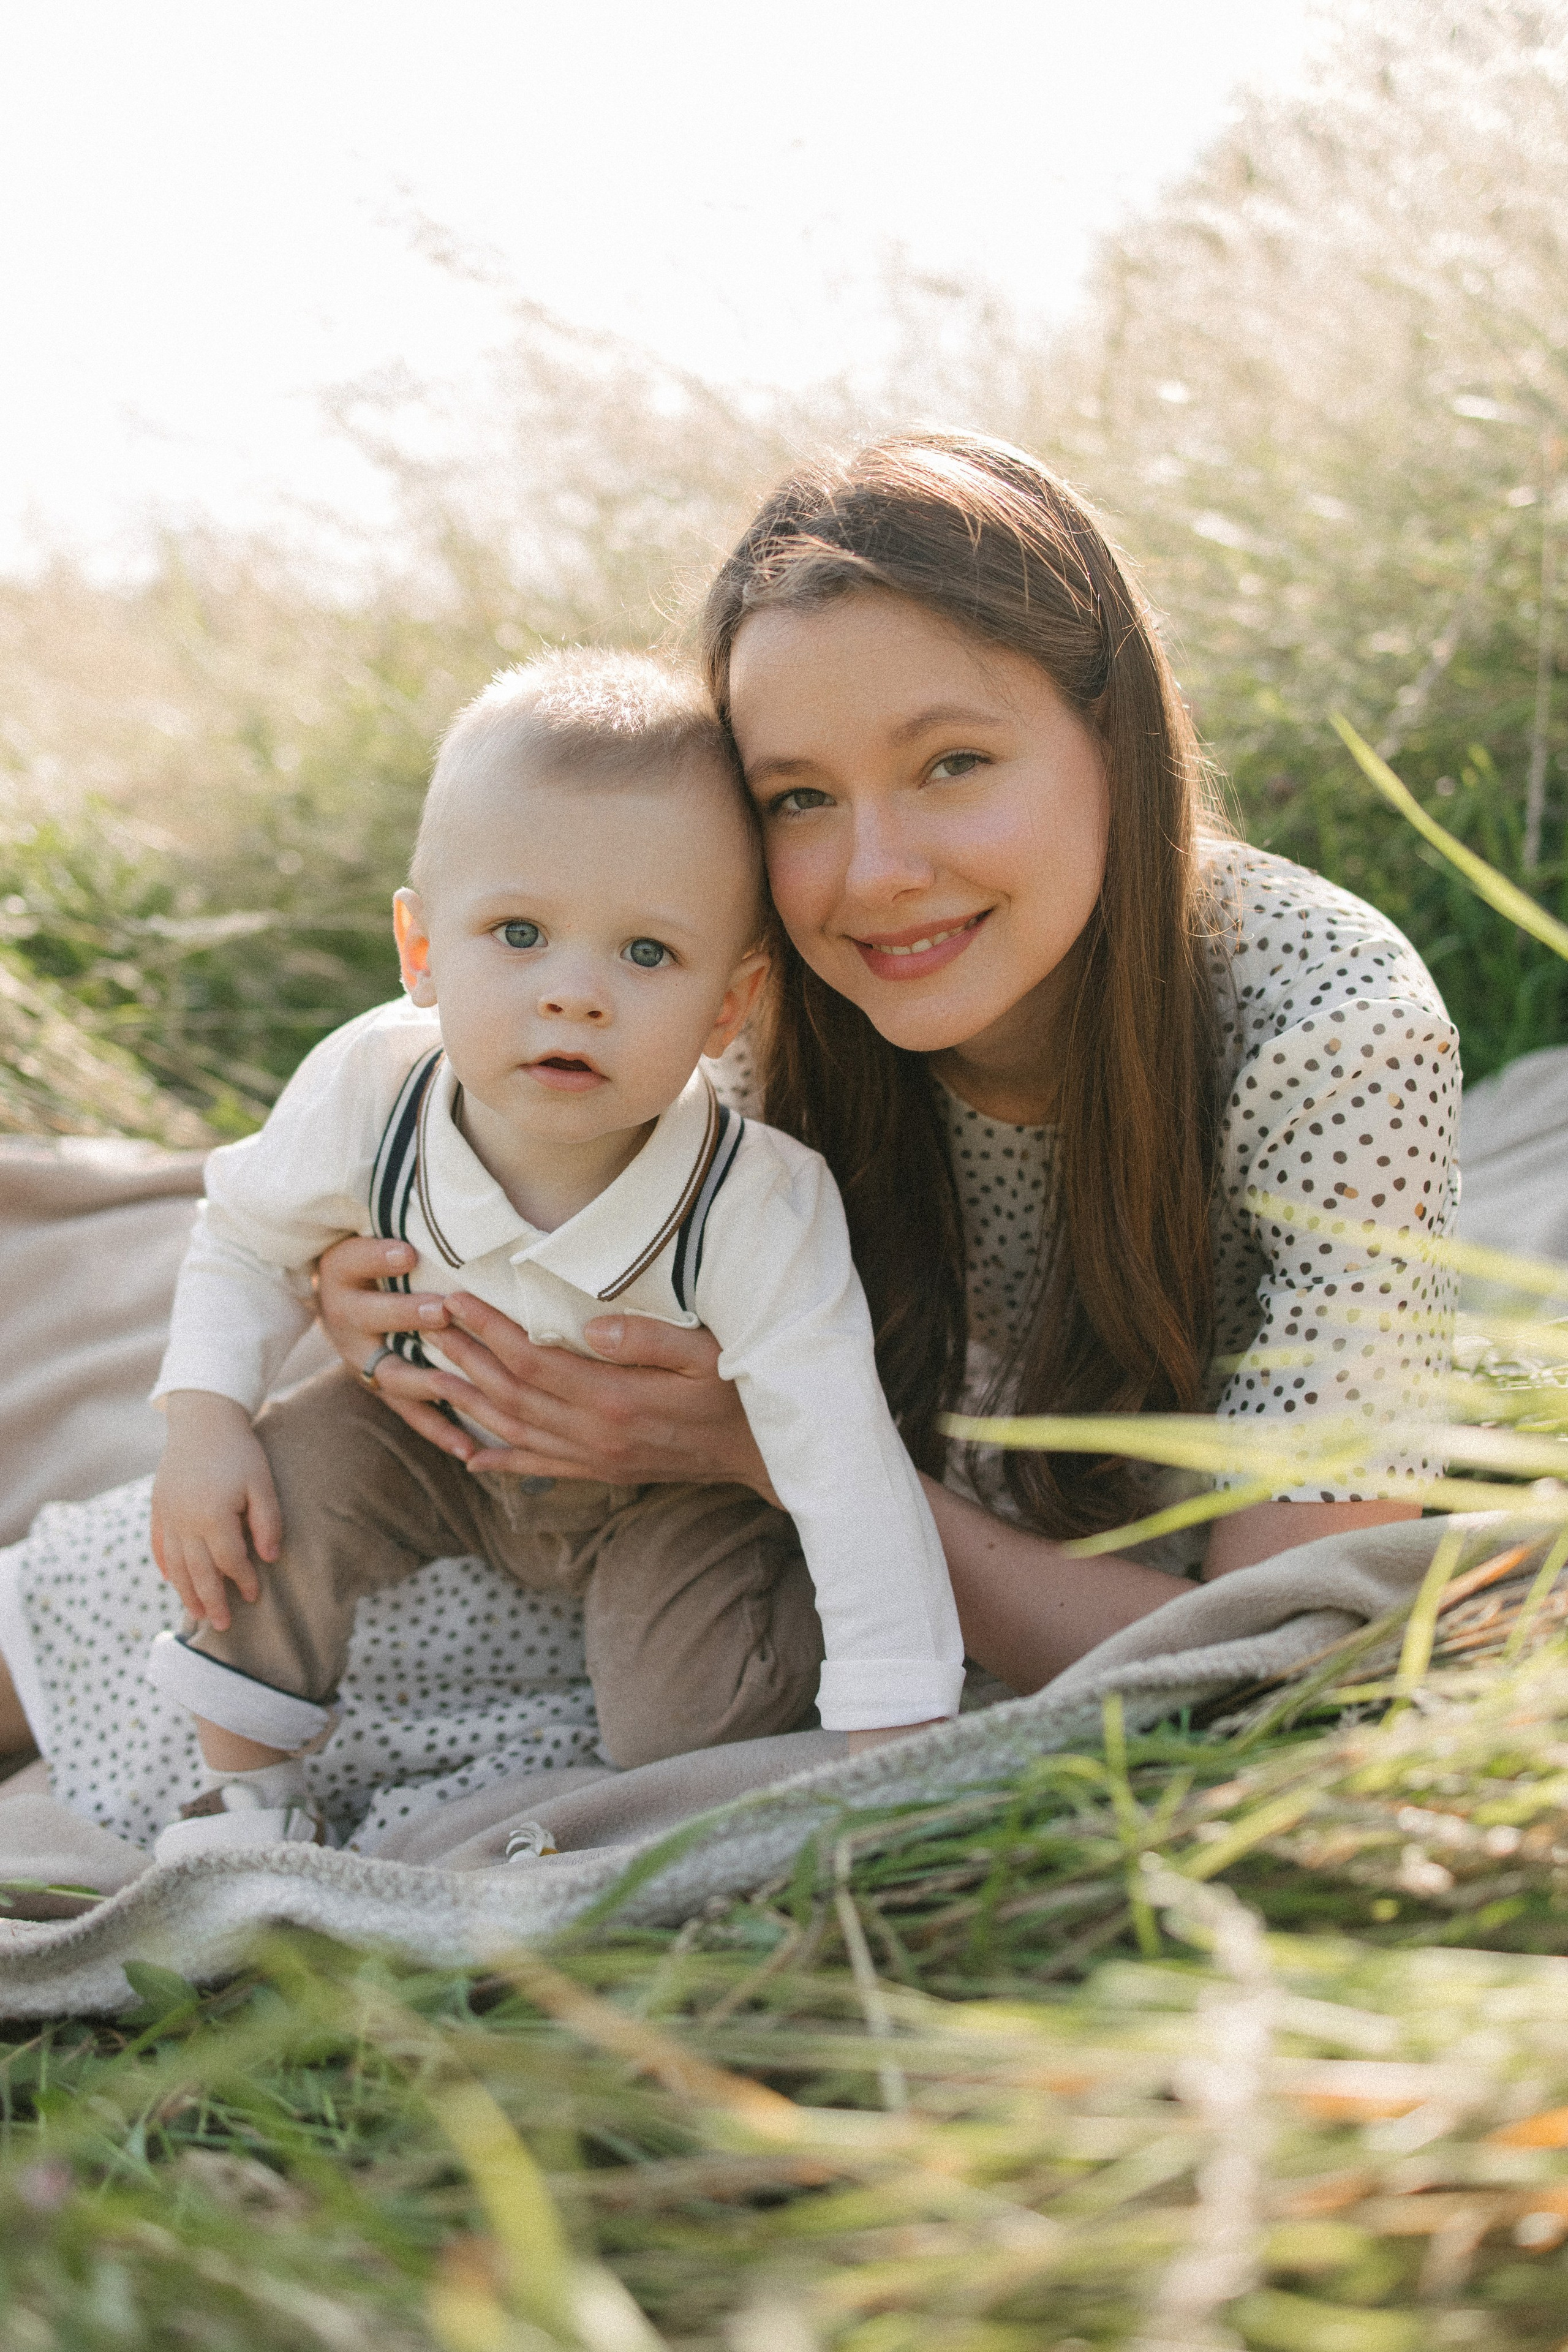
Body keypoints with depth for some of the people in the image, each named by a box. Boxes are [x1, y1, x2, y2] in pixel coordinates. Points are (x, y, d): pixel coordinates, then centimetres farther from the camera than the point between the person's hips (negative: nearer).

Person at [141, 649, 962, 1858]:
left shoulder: (758, 1208, -37)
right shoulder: (366, 1095, -28)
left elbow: (844, 1464, -34)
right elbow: (251, 1241, -6)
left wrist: (895, 1740, -36)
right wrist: (205, 1419, -21)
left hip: (669, 1479, -2)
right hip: (433, 1435, 3)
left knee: (685, 1715, -21)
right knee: (281, 1476, -21)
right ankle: (248, 1788, 1)